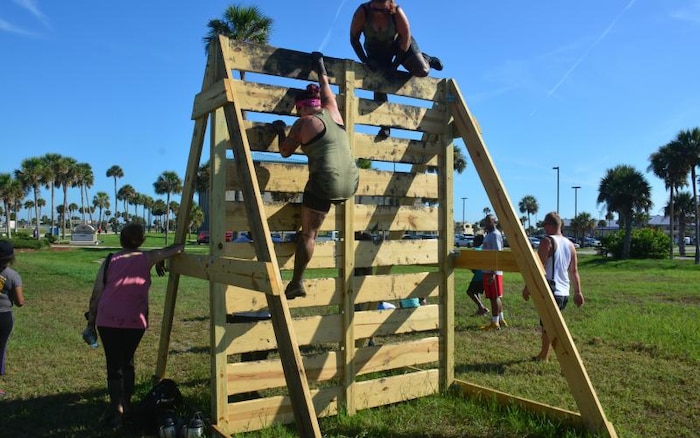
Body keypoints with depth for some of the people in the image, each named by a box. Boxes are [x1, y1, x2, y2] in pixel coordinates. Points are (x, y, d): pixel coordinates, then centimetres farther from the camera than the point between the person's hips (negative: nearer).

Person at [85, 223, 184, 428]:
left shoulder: (109, 261, 4)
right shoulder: (147, 259, 2)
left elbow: (96, 294, 4)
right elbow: (179, 248, 7)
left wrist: (91, 319, 14)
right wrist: (161, 261, 24)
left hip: (108, 320, -1)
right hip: (134, 321, 1)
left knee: (114, 364, 5)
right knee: (128, 361, 19)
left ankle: (117, 409, -3)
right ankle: (125, 405, 28)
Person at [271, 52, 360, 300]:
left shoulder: (303, 123, 1)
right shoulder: (332, 112, 14)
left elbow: (285, 152, 10)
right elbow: (326, 90, 33)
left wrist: (280, 131, 26)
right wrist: (321, 69, 48)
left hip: (325, 184, -5)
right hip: (351, 183, 6)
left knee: (309, 233, 3)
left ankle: (297, 284, 6)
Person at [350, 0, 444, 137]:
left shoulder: (397, 13, -32)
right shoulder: (362, 12, -30)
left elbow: (405, 40, -23)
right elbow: (354, 39, -19)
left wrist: (394, 65, -23)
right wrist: (365, 60, -24)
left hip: (399, 43, -1)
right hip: (376, 49, 1)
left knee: (422, 71, -17)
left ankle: (426, 59, 22)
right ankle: (384, 125, -2)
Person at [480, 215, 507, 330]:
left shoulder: (495, 235, -14)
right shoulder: (488, 235, 17)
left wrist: (493, 273, -24)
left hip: (493, 272, -10)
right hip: (487, 271, 10)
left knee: (494, 297, -4)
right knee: (494, 297, 15)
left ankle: (494, 323, 2)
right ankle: (501, 320, 24)